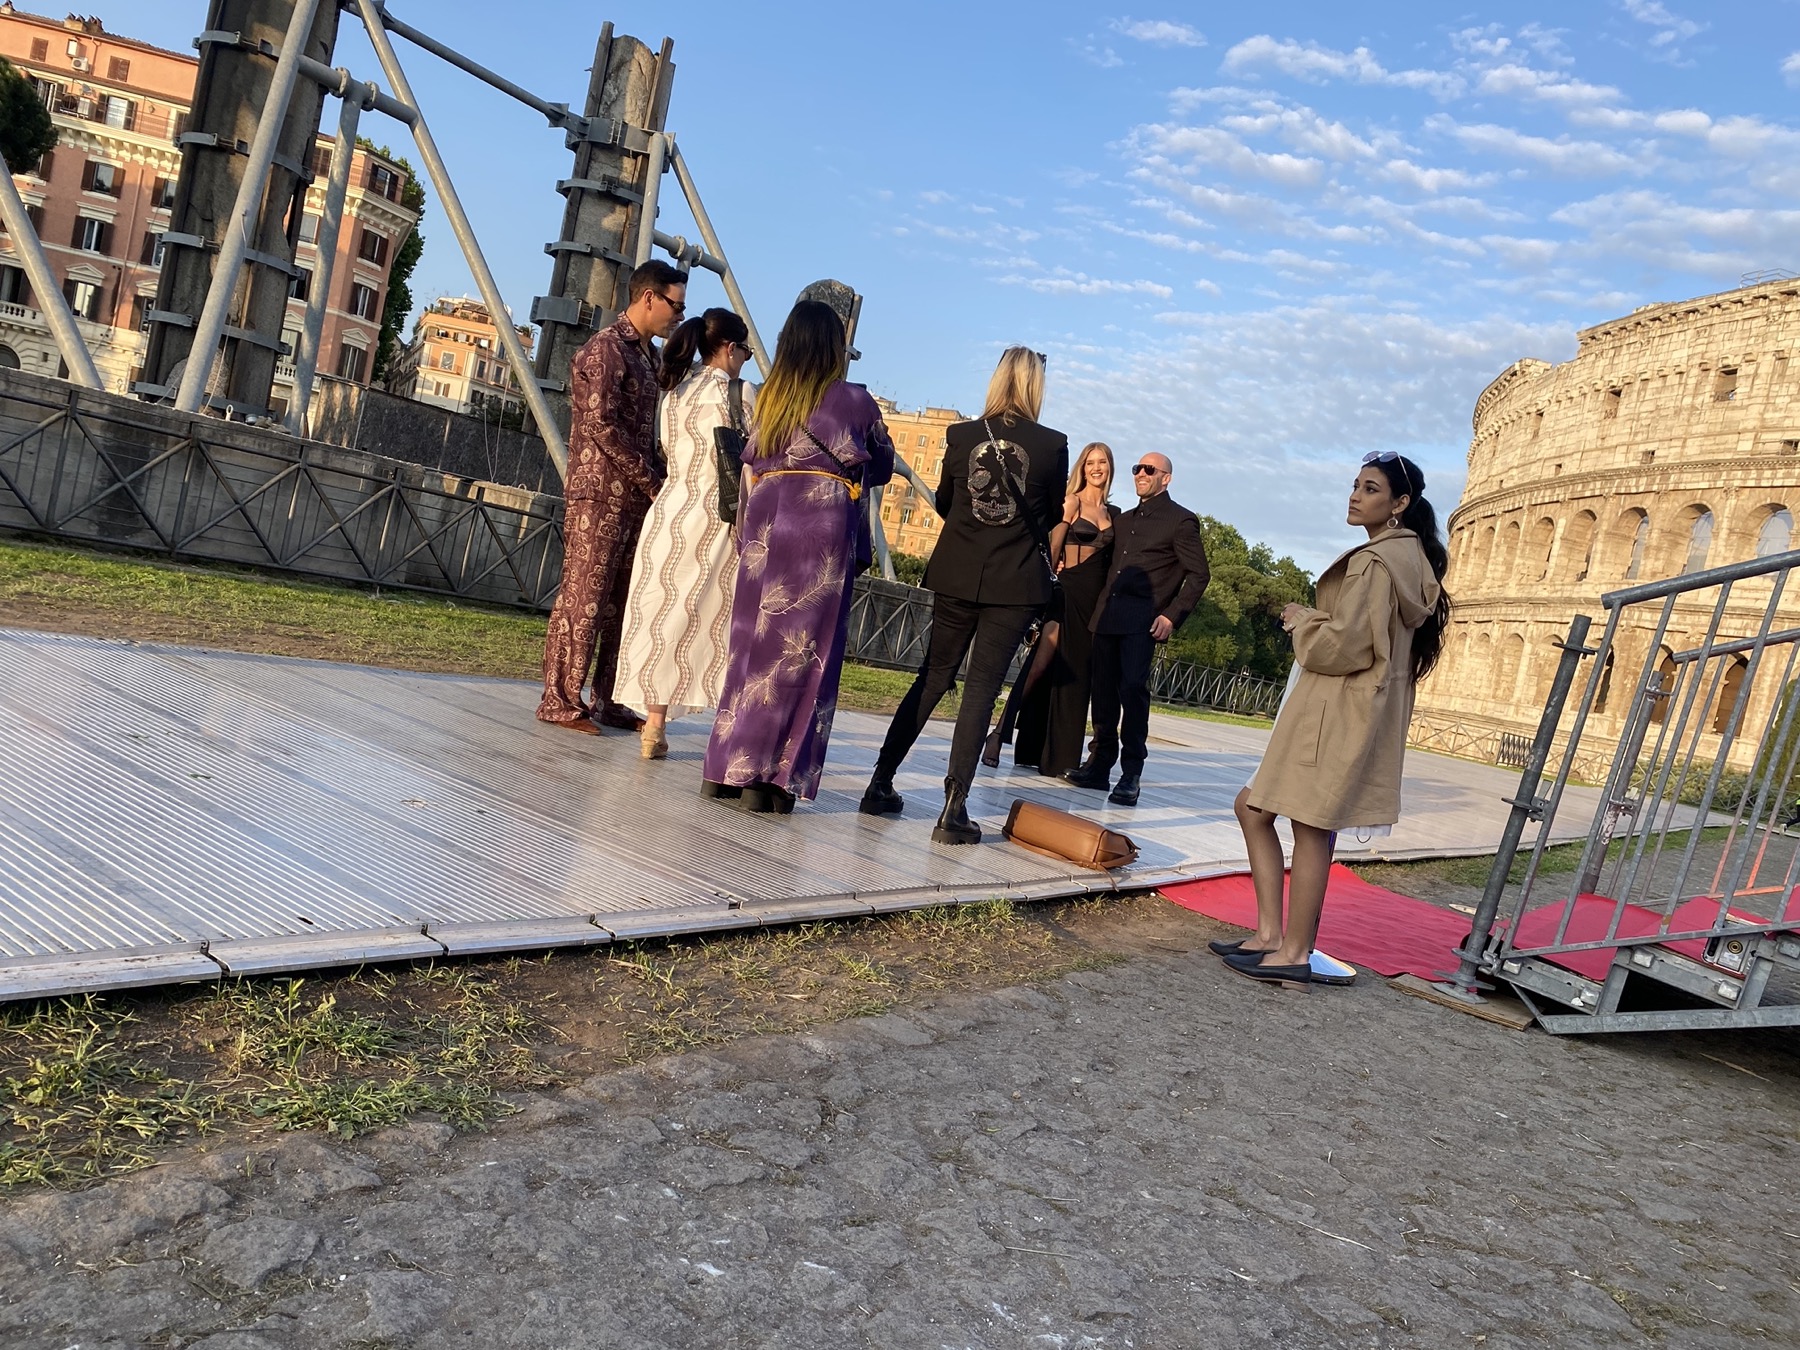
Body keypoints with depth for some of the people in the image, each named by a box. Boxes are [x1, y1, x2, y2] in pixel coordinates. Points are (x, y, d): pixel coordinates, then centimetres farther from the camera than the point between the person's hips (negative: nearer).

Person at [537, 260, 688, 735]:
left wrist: (660, 480, 6)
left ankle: (607, 701, 14)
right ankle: (560, 700, 2)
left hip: (636, 498, 9)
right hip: (599, 494, -9)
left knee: (623, 604, 8)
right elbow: (601, 425, -17)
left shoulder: (650, 355, 18)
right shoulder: (605, 348, -9)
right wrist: (652, 481, -14)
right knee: (583, 599, -5)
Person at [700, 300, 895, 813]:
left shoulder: (768, 397, 11)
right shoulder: (854, 400, 0)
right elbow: (882, 467, 12)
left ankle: (725, 769, 14)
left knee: (753, 640, 10)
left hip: (765, 519, 4)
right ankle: (763, 777, 0)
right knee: (800, 651, 0)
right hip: (823, 526, -4)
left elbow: (749, 468, 13)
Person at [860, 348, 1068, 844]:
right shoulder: (1053, 445, -5)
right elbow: (1051, 517, 8)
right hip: (1016, 582, -2)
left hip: (958, 574, 2)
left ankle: (880, 784, 18)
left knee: (933, 676, 15)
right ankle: (953, 809, -5)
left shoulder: (962, 435, 0)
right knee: (982, 686, -1)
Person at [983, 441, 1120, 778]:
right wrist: (1066, 517, -17)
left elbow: (1113, 561, 17)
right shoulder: (1070, 502, 0)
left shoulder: (1114, 513, 15)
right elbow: (1051, 550, -8)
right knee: (1041, 665, -16)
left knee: (1074, 675, 6)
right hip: (1066, 590, -5)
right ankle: (1001, 732, -14)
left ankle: (1056, 757, 12)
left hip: (1095, 598, 5)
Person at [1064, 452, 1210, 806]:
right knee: (1104, 690, 6)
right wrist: (1100, 606, 11)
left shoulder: (1181, 520, 1)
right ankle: (1100, 764, 13)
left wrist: (1172, 616, -12)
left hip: (1142, 620, -6)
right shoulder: (1124, 520, 23)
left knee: (1133, 689, -12)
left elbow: (1198, 575, -3)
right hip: (1107, 615, 7)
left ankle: (1131, 774, -7)